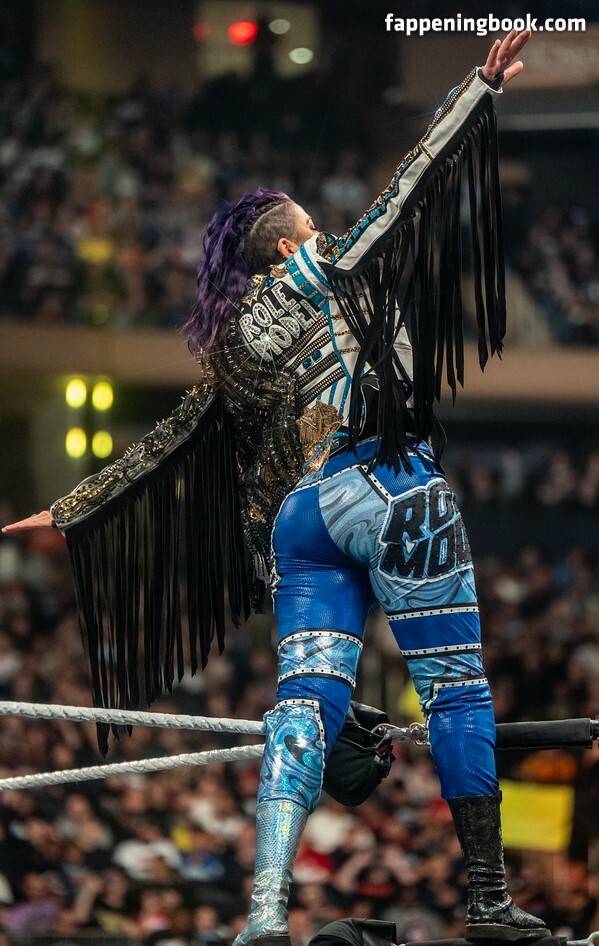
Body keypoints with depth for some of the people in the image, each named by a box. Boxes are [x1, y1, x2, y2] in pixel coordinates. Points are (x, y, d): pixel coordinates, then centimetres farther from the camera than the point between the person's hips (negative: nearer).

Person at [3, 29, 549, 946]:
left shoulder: (228, 348, 20)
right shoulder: (330, 270, 5)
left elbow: (160, 448, 21)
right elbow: (412, 184, 4)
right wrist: (481, 85, 8)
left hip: (297, 519, 6)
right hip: (390, 490, -6)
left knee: (305, 701, -1)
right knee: (457, 690, -1)